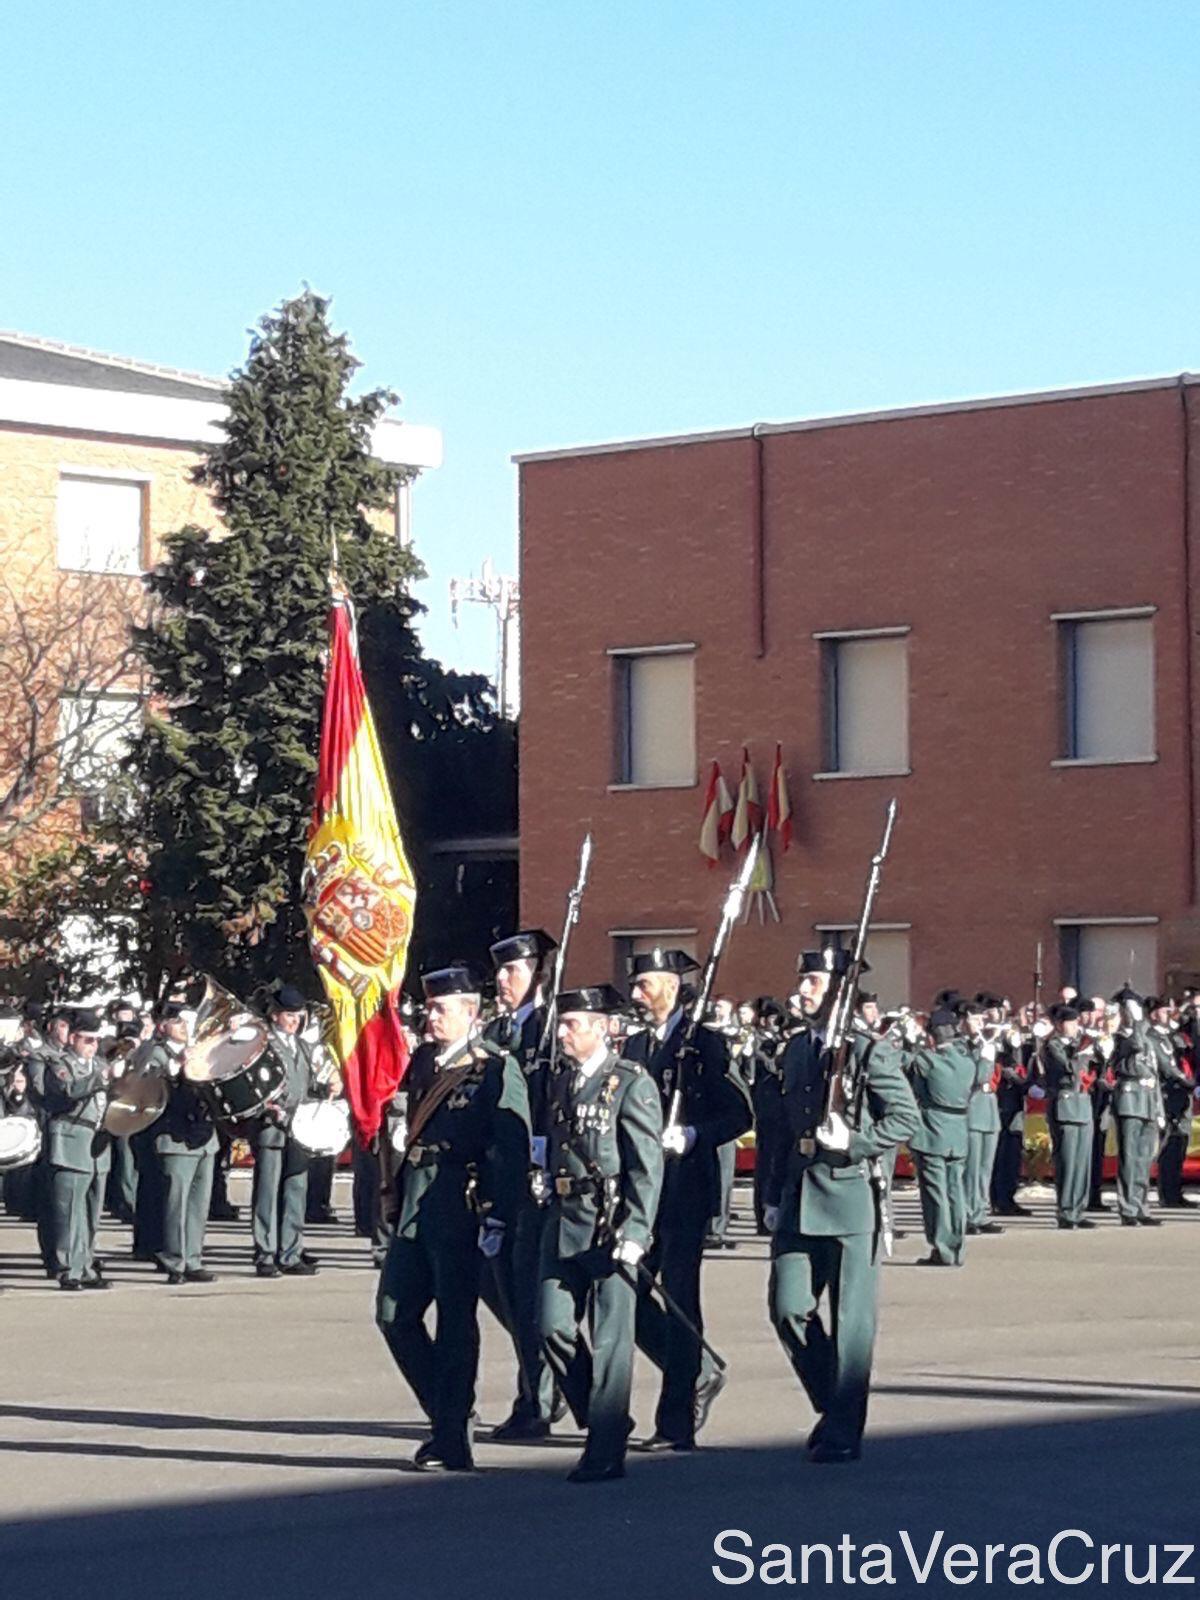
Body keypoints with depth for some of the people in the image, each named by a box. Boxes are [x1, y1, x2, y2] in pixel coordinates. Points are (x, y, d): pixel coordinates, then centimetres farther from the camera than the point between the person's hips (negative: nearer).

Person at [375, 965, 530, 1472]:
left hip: (461, 1209, -8)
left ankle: (453, 1443, 5)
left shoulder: (496, 1068, -8)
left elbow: (512, 1148, -13)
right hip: (416, 1206, 8)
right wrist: (400, 1195, 15)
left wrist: (498, 1220, -18)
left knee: (455, 1324, -2)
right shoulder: (423, 1061, 13)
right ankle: (447, 1416, 21)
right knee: (394, 1314, 7)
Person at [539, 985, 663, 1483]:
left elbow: (647, 1168, -12)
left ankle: (606, 1452, 4)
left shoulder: (631, 1084, -8)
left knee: (610, 1338, -2)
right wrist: (551, 1213, 16)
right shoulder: (561, 1082, 13)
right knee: (555, 1328, 2)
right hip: (564, 1224, 7)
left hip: (611, 1228, -7)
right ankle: (602, 1419, 21)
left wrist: (634, 1234, -17)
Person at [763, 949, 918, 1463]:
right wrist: (774, 1197, 17)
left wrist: (854, 1141, -19)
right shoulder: (795, 1049, 14)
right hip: (799, 1201, 6)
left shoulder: (869, 1051, -6)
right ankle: (832, 1404, 20)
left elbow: (906, 1117, -6)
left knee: (851, 1319, 0)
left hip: (851, 1195, -6)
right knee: (787, 1307, 0)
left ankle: (843, 1431, 7)